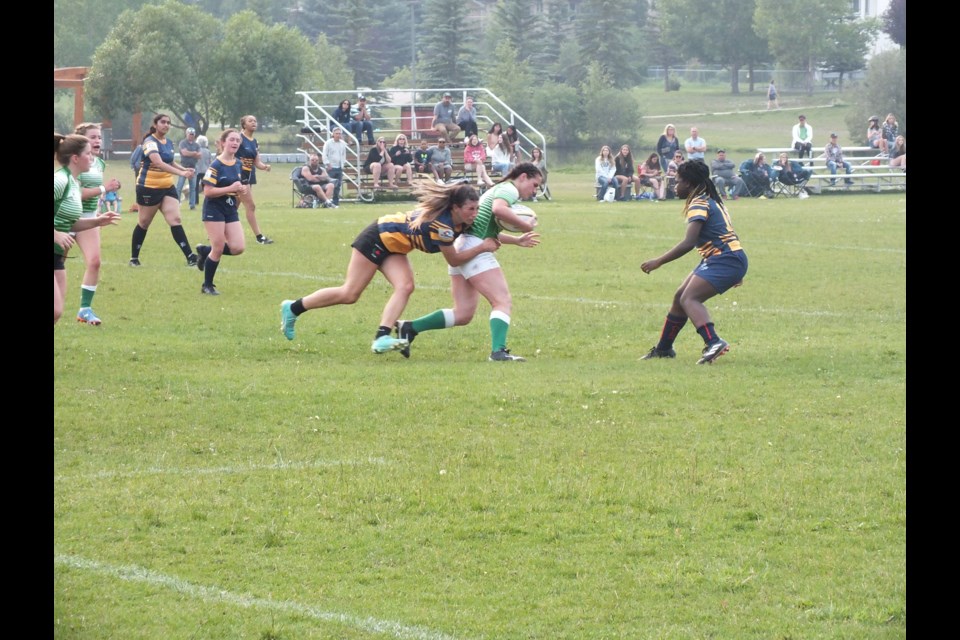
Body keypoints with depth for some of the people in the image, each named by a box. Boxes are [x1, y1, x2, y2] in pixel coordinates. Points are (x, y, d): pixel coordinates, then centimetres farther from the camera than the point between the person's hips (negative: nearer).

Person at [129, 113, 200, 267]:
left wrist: (184, 169, 5)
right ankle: (134, 258, 19)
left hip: (167, 187, 6)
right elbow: (159, 163, -31)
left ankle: (190, 257, -14)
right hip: (148, 187, -6)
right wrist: (181, 173, -39)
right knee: (144, 223, 5)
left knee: (175, 220, -7)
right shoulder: (150, 142, -16)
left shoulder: (169, 143, 9)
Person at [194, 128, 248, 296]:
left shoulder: (238, 165, 8)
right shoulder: (216, 166, -15)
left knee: (238, 248, -4)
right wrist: (230, 188, -23)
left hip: (231, 210, 7)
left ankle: (205, 251, 20)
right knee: (218, 249, -6)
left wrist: (241, 189, -1)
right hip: (214, 210, -7)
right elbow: (208, 191, -20)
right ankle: (207, 286, 11)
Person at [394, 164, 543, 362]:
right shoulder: (510, 189, -4)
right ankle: (498, 351, -28)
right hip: (474, 247, -10)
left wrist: (517, 240, 33)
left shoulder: (499, 189, 27)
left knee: (463, 314, 9)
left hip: (460, 248, 10)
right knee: (503, 302, -14)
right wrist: (526, 226, -17)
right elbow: (498, 209, -27)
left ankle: (408, 328, 8)